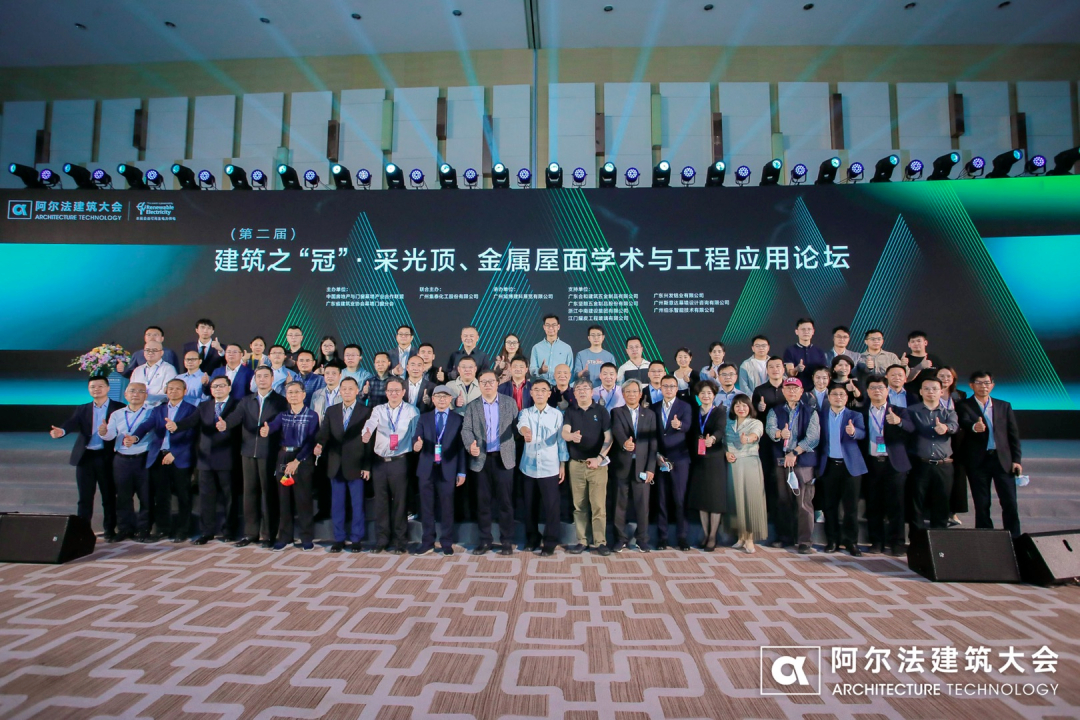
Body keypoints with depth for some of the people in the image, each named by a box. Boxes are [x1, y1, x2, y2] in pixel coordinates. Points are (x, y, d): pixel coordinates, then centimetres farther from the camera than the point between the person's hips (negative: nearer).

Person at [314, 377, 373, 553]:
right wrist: (319, 445, -21)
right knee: (337, 505, 10)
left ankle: (356, 540, 15)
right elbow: (324, 433, 3)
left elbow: (369, 440, -3)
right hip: (336, 466, 3)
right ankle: (339, 539, 22)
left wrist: (367, 466, -8)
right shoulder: (331, 411, 11)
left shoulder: (366, 412, -1)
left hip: (356, 466, -3)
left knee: (357, 505, 4)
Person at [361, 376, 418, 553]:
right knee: (380, 501, 8)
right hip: (379, 461, 2)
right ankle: (381, 540, 20)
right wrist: (366, 434, -33)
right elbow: (371, 423, -11)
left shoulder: (411, 411, 2)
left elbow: (416, 431, -7)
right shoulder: (378, 410, 7)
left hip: (400, 461, -2)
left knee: (399, 501, 4)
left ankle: (398, 541, 16)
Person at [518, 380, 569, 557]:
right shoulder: (525, 412, 2)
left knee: (551, 505, -1)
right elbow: (521, 424, -21)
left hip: (550, 467, -2)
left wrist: (563, 465, 0)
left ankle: (550, 543, 11)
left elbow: (561, 440, 4)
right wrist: (525, 431, -45)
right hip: (529, 466, 2)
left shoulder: (557, 414, 1)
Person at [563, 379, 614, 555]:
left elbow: (608, 438, -1)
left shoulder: (601, 411, 3)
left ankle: (599, 542, 6)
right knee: (579, 506, 6)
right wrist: (572, 436, -35)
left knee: (599, 505, -1)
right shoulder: (570, 412, 5)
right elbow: (564, 432, -12)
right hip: (576, 464, 2)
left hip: (597, 463, -1)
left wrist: (599, 458, -13)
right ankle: (582, 541, 14)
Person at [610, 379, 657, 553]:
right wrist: (624, 442, -39)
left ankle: (642, 539, 19)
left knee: (642, 505, 4)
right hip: (622, 465, -1)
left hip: (642, 466, 1)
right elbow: (617, 431, -17)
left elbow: (653, 443, 6)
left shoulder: (650, 415, 10)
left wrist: (651, 468, -2)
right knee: (620, 504, 5)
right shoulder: (616, 412, 5)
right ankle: (620, 538, 18)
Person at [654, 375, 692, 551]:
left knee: (680, 499, 1)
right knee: (662, 499, 6)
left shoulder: (684, 407, 1)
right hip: (660, 459, 2)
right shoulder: (654, 408, 9)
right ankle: (662, 536, 15)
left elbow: (687, 425, -19)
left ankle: (682, 536, 12)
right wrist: (656, 454, -3)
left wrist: (679, 425, -42)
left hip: (679, 459, -2)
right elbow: (653, 433, 9)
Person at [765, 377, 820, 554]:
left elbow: (812, 437, -6)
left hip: (803, 461, -2)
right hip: (780, 460, 3)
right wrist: (780, 433, -29)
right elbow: (770, 428, -7)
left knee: (803, 501, -5)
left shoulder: (810, 412, 5)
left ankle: (805, 541, 3)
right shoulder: (775, 411, 11)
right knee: (783, 501, 8)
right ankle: (784, 537, 18)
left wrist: (794, 453, -13)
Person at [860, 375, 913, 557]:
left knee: (895, 505, -1)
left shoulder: (898, 410, 7)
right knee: (873, 505, 4)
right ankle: (876, 541, 13)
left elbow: (911, 429, -11)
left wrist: (899, 421, -30)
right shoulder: (862, 413, 11)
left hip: (894, 463, -1)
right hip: (871, 463, 1)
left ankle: (897, 543, 7)